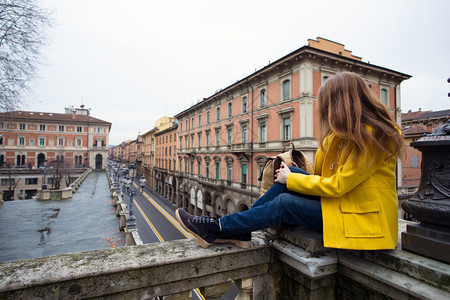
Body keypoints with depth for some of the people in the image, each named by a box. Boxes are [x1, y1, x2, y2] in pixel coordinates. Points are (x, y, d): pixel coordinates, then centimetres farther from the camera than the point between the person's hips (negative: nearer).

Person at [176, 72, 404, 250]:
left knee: (284, 203, -18)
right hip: (344, 201, 8)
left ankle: (217, 228, -6)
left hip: (363, 218, -8)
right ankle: (239, 232, -6)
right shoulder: (351, 131, 8)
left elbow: (337, 185, -22)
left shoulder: (372, 135, -20)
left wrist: (291, 179, -14)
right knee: (288, 176, -8)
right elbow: (321, 171, 7)